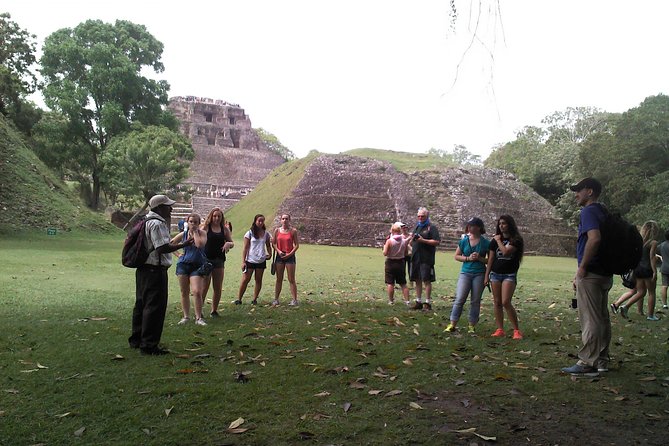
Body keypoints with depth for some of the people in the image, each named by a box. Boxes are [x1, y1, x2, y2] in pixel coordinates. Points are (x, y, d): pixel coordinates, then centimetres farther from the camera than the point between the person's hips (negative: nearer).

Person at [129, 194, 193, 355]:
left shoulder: (146, 221, 16)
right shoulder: (157, 224, -16)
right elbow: (163, 248, -22)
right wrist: (183, 245, -16)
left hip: (143, 269, 11)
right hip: (155, 270, -11)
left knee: (141, 304, 18)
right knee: (155, 307, -5)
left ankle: (136, 340, 30)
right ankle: (149, 345, 0)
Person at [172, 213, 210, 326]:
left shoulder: (202, 233, -2)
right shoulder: (183, 234, 6)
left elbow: (200, 245, -21)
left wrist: (195, 232, -11)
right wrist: (178, 253, 3)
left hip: (197, 266, -3)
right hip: (183, 264, 3)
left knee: (197, 292, -13)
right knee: (184, 292, 8)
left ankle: (198, 318, -4)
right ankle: (186, 316, 19)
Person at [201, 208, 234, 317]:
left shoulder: (224, 229, 9)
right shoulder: (205, 228, -1)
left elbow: (232, 243, 14)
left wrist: (228, 244, -10)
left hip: (219, 260, 4)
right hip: (206, 259, -4)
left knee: (218, 288, 7)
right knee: (204, 287, -5)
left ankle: (214, 310, 20)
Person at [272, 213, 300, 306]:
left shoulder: (293, 231, -2)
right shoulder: (277, 230, 5)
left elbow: (297, 245, -2)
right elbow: (273, 243, 7)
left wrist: (290, 254, -11)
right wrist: (278, 251, -9)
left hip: (290, 256, -2)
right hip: (279, 256, 3)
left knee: (291, 280, -1)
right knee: (279, 279, 8)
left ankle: (295, 300, 4)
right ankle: (276, 299, 14)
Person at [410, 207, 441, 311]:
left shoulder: (431, 227, -3)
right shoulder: (417, 226, 18)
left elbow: (437, 242, -13)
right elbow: (412, 242, 25)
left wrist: (423, 240, -18)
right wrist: (412, 238, 2)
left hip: (426, 259, -7)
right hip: (416, 258, 7)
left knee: (427, 280, -5)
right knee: (417, 280, 10)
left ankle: (428, 303, 0)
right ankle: (418, 302, 18)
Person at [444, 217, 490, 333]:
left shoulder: (486, 243, 0)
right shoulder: (464, 241, 4)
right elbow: (456, 256, 8)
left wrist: (479, 258, -14)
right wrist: (468, 258, -7)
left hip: (479, 274, -1)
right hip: (465, 273, 1)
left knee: (475, 301, 5)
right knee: (459, 299, -4)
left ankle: (472, 326, 15)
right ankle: (452, 324, 0)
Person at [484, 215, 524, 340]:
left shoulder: (516, 240, -4)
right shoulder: (495, 240, 9)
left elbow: (506, 251, -21)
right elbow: (490, 259, 9)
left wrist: (499, 240, -8)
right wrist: (486, 276, 6)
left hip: (510, 274, -4)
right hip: (495, 274, 5)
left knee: (506, 302, -14)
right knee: (497, 302, 4)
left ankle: (517, 330, -4)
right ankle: (500, 330, 11)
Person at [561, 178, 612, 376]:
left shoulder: (588, 211, -12)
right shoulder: (602, 212, 17)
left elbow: (594, 238, -29)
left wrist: (582, 267, -20)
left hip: (591, 275, -10)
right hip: (605, 274, 10)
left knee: (590, 320, -5)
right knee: (602, 318, 14)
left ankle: (587, 364, 1)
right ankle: (602, 360, 23)